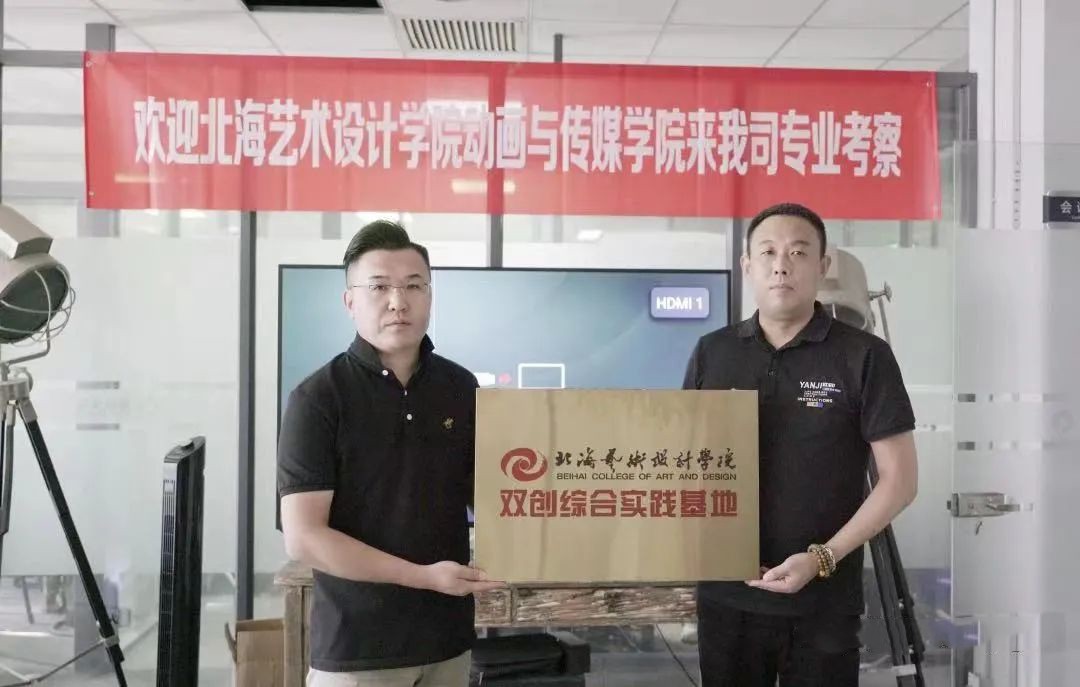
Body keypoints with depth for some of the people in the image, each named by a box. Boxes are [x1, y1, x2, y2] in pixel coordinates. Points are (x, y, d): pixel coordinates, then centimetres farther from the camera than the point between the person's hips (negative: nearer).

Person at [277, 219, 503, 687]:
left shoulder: (461, 389, 4)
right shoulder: (318, 398, -10)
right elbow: (303, 538, -15)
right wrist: (421, 576, -19)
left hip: (447, 638, 4)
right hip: (355, 648, -4)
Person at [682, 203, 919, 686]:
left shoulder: (864, 356, -4)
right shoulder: (711, 352, 5)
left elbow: (899, 479, -5)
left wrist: (823, 558, -14)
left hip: (823, 602, -3)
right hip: (725, 595, 3)